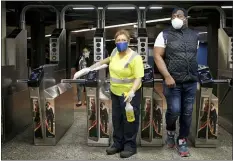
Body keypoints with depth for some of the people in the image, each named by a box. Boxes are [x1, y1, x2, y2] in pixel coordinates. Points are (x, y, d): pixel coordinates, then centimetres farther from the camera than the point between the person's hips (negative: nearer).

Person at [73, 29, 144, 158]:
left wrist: (132, 92, -39)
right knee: (117, 119, 14)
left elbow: (138, 78, -23)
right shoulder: (115, 52, 2)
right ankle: (118, 143, 26)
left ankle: (130, 146, 15)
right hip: (115, 92, 7)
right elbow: (108, 60, 23)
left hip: (130, 94, -7)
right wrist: (90, 68, 23)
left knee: (130, 120, 2)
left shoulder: (135, 57, -19)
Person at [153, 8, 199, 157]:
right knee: (174, 111, -6)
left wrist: (199, 76, 12)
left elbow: (199, 56, 17)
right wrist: (167, 76, -17)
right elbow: (157, 56, -8)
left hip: (191, 82, 4)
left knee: (187, 113, 7)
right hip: (173, 81, -3)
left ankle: (182, 141, 22)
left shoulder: (195, 35, 10)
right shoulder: (165, 35, -1)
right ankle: (170, 131, 25)